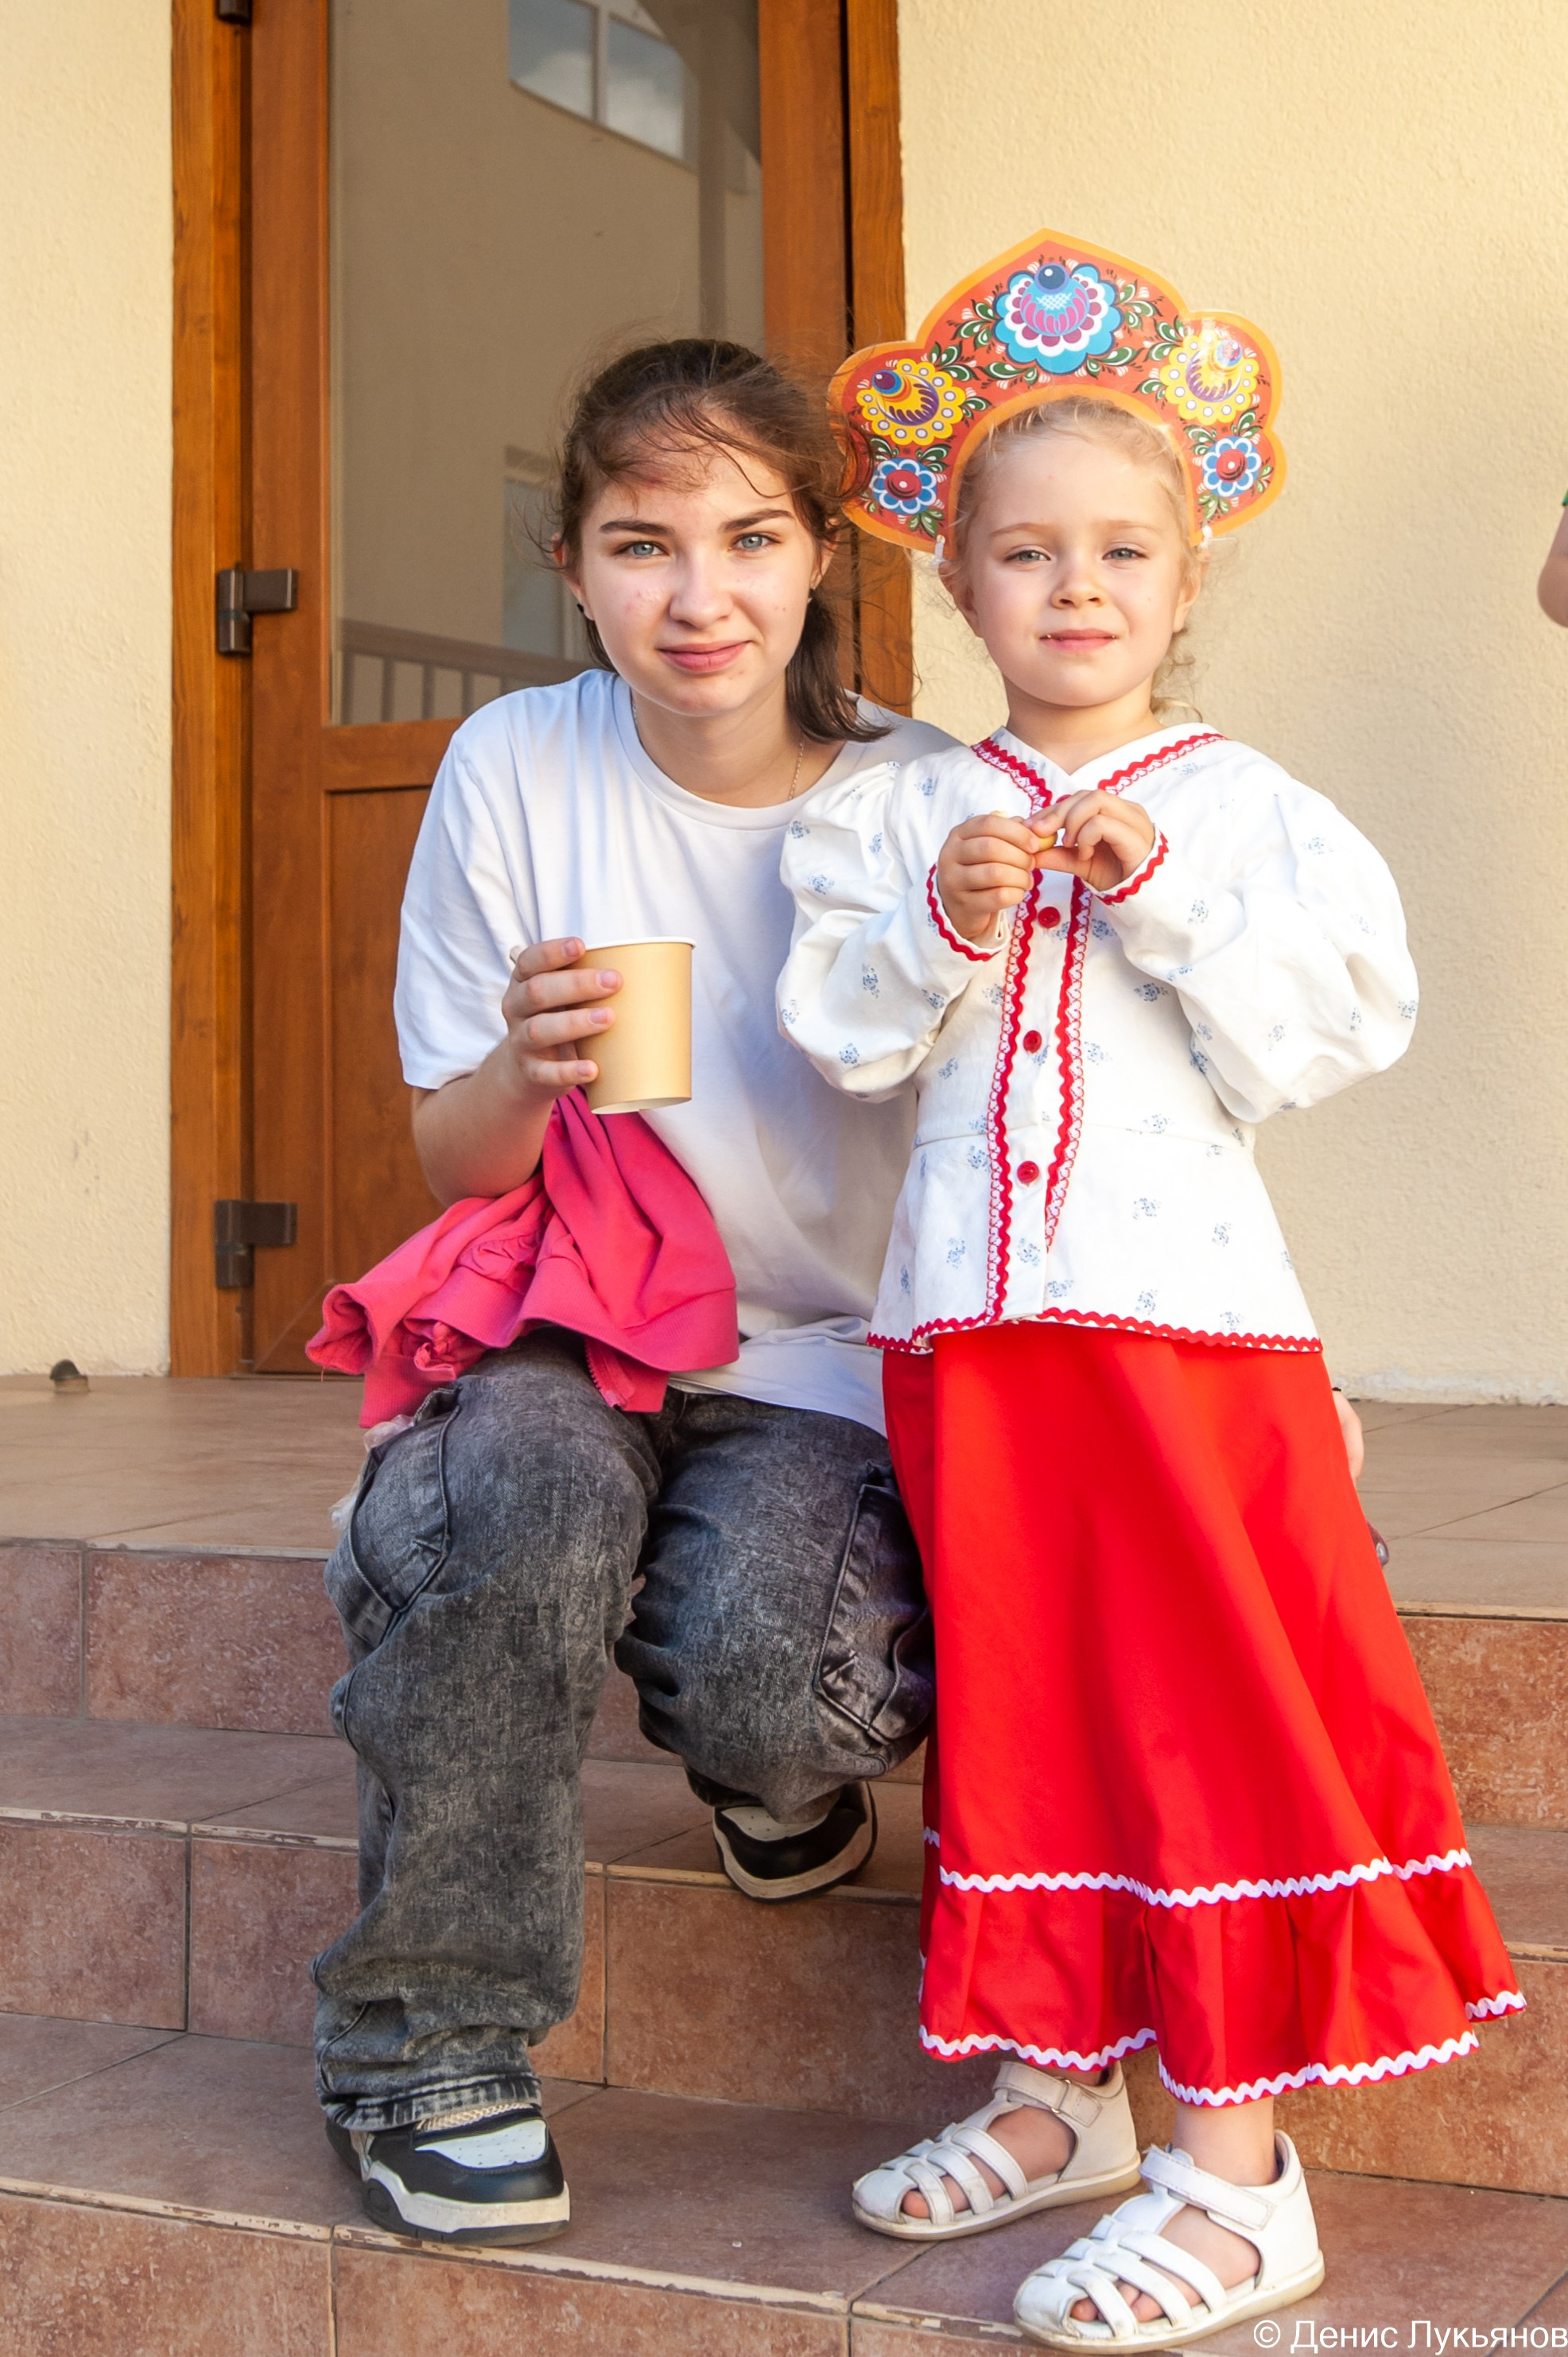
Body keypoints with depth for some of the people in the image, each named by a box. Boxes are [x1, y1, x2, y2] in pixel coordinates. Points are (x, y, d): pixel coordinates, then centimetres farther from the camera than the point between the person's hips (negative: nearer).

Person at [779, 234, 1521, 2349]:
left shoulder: (1244, 809, 1)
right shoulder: (892, 815, 8)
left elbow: (1340, 1019, -8)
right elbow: (843, 1037, 2)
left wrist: (1162, 901, -16)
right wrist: (938, 923, -15)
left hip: (1183, 1300, -3)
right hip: (975, 1316, 4)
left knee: (1214, 1702, -3)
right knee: (1020, 1695, 12)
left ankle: (1236, 2168, 5)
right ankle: (1061, 2090, 28)